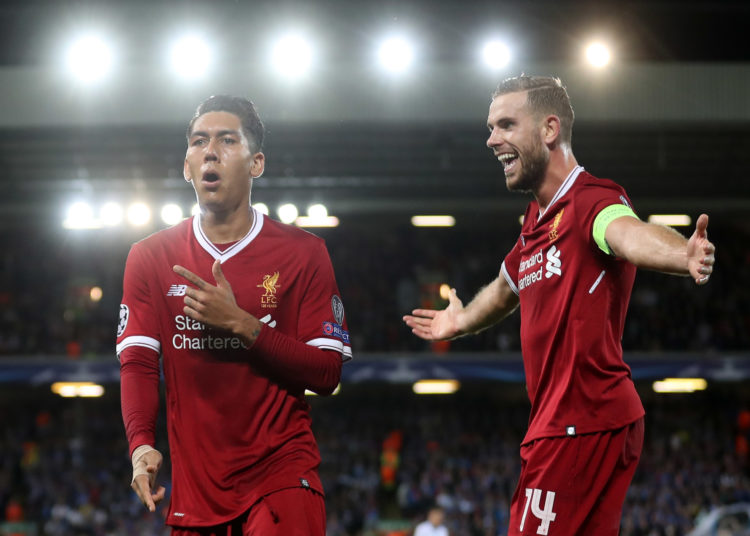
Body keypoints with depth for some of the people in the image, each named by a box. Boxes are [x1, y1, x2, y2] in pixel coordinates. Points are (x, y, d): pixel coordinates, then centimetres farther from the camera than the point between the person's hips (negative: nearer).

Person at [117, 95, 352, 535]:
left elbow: (327, 374, -5)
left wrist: (240, 323, -16)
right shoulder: (150, 258, 7)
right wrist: (141, 444, -20)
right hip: (194, 486, 2)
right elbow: (137, 364, -1)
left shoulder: (303, 252, 0)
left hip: (283, 475, -2)